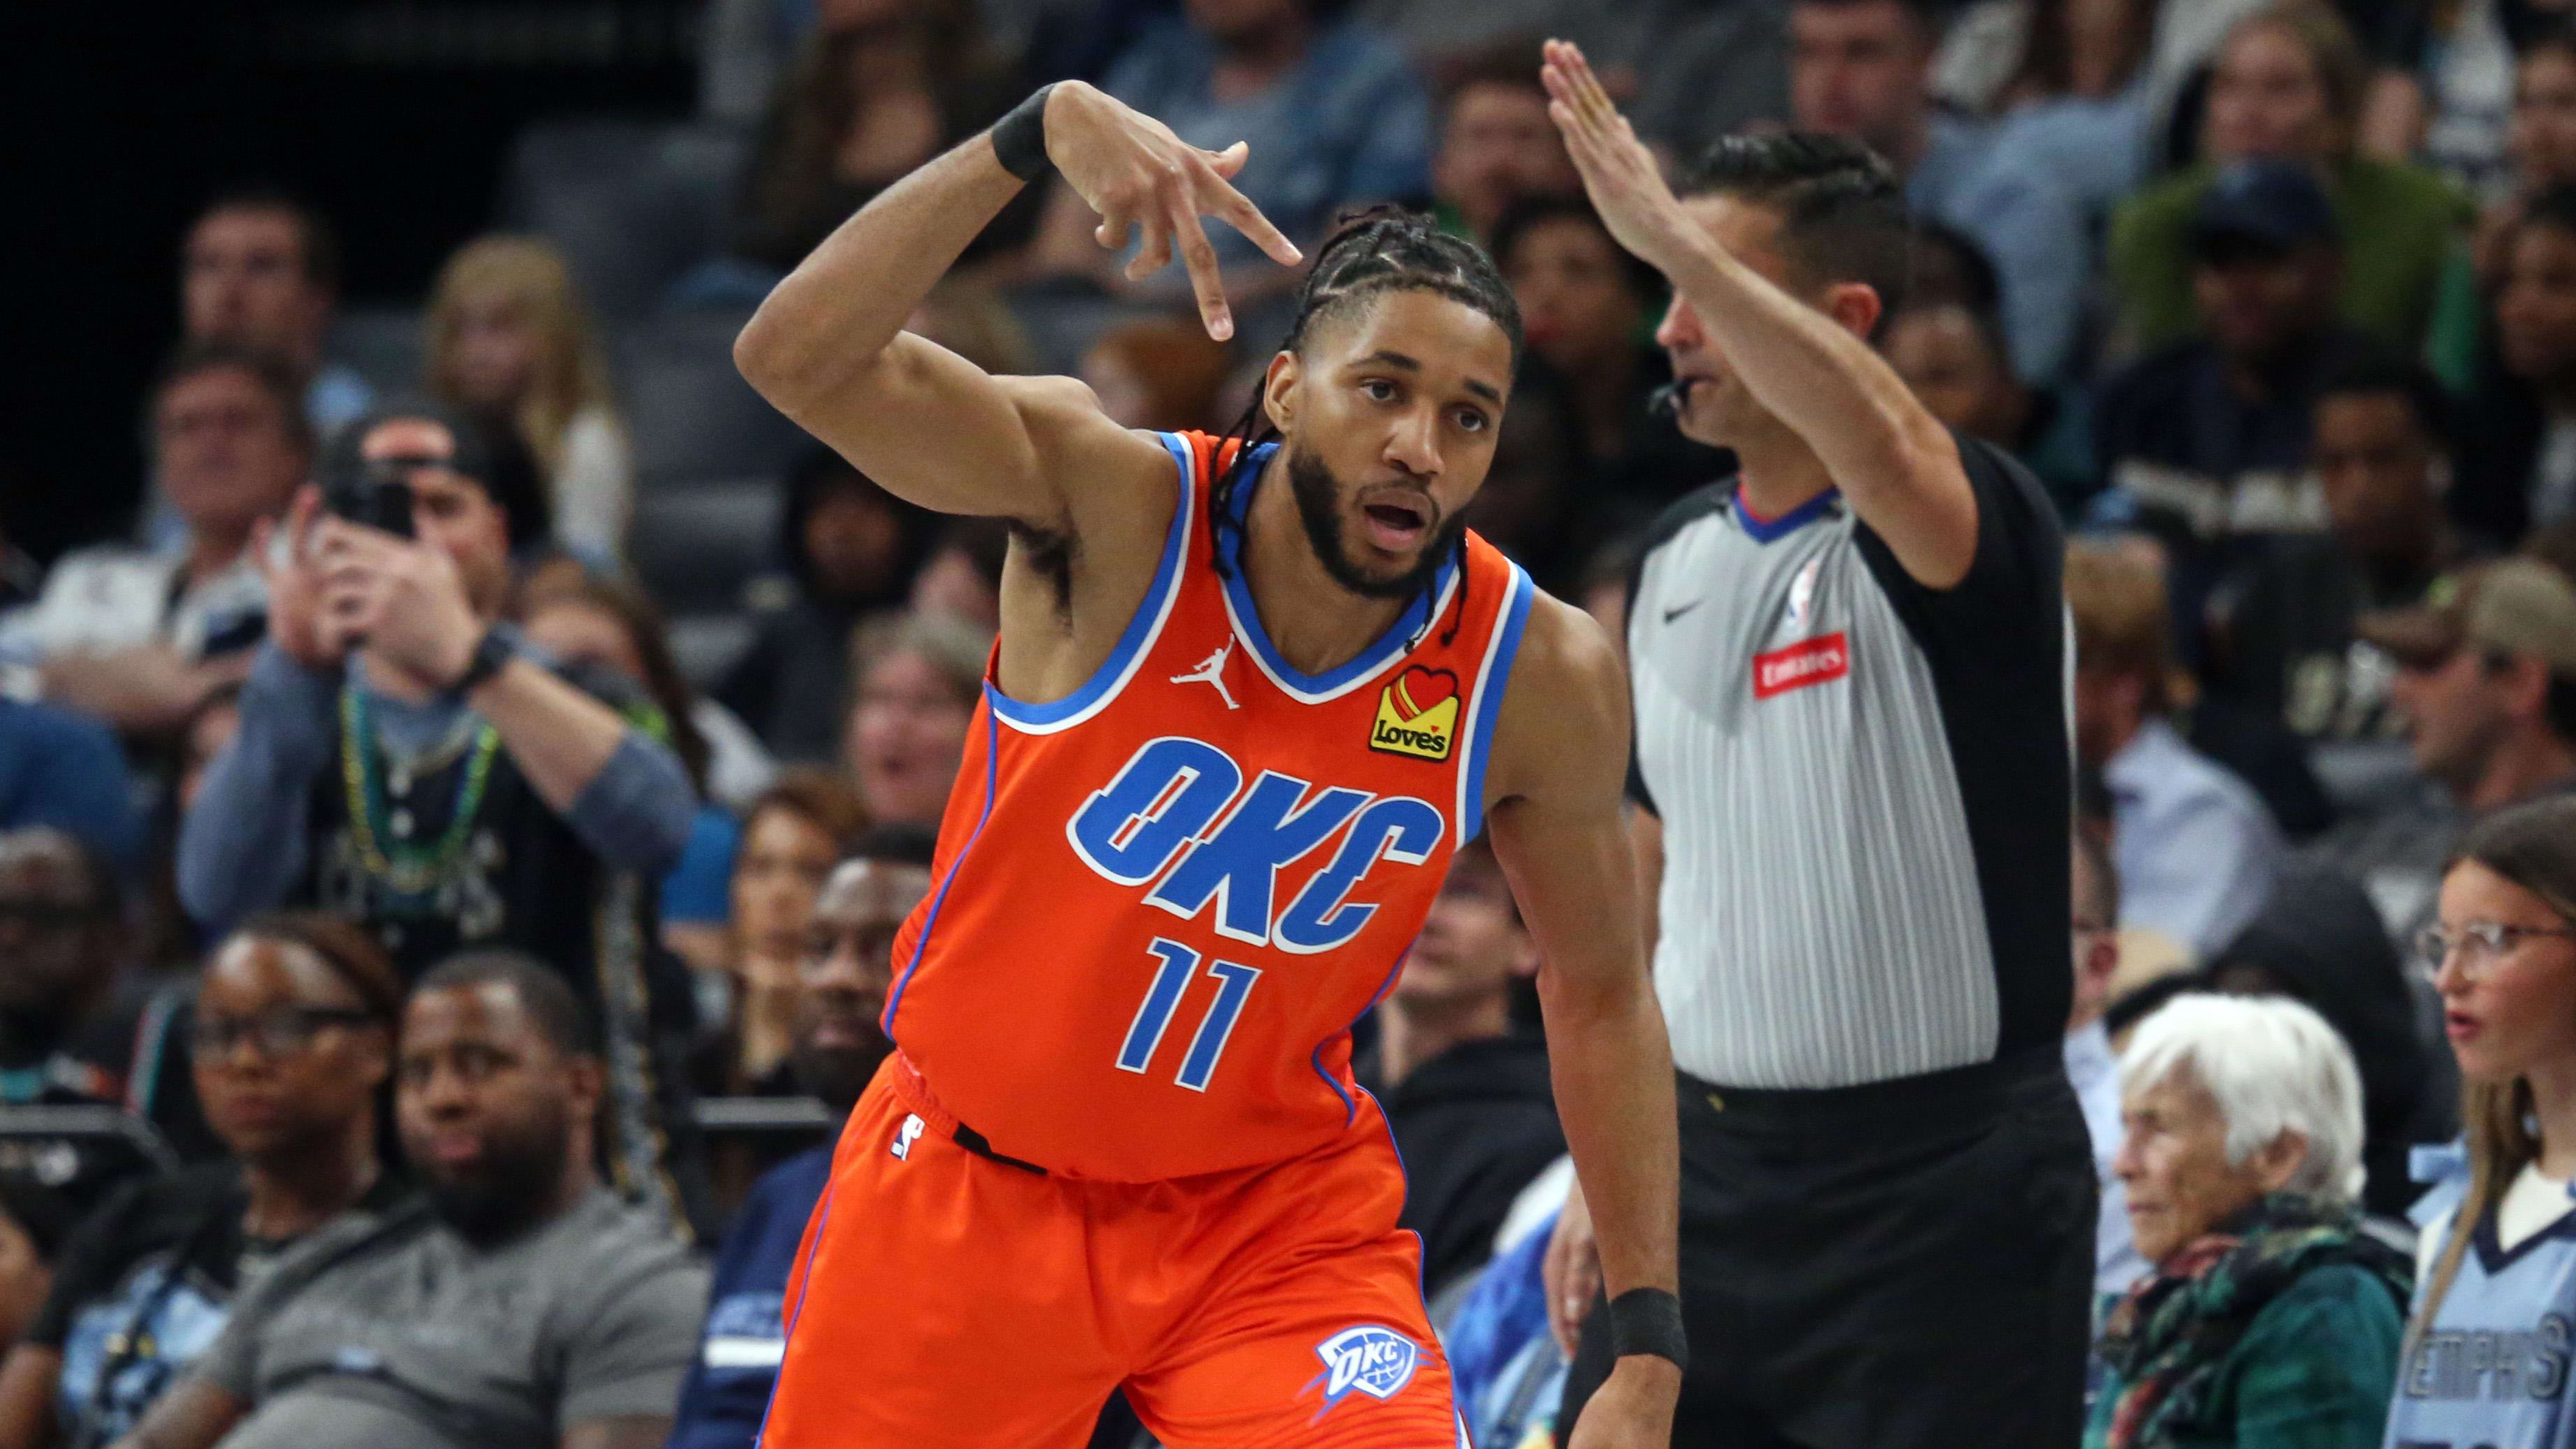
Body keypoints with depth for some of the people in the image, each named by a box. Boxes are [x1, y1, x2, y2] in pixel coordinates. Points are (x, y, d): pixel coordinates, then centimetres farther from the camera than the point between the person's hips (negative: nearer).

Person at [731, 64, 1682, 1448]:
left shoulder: (1535, 673, -13)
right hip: (970, 1180, 0)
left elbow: (1597, 994, 2)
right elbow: (799, 358, -33)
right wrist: (1043, 129, -45)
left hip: (1277, 1209, 1)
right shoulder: (1118, 508, -20)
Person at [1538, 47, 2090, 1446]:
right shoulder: (1671, 563, 12)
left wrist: (1663, 229, -39)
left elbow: (1880, 442, -39)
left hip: (1943, 1190, -7)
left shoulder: (1970, 523, -12)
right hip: (1711, 1169, 7)